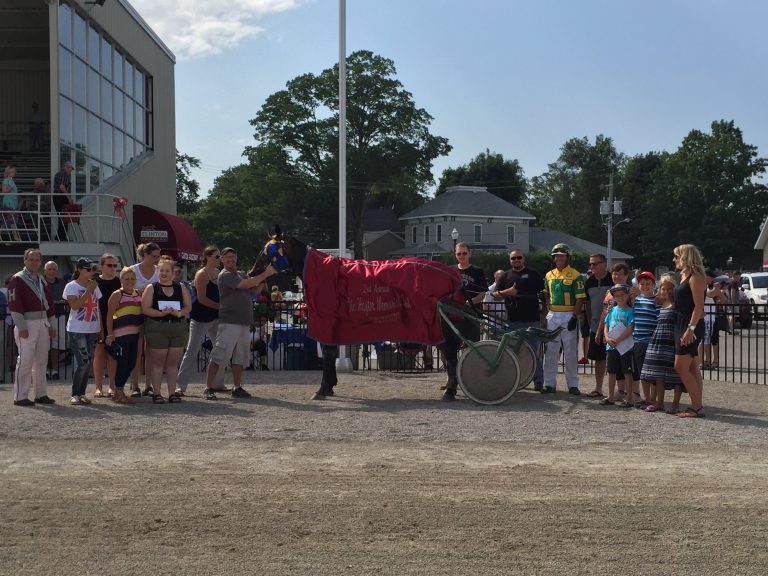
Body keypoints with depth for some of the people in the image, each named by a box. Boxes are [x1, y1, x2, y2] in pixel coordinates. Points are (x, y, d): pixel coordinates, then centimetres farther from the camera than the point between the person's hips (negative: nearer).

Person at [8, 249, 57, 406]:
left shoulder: (41, 280, 17)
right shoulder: (17, 279, -6)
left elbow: (49, 303, 20)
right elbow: (14, 304, -13)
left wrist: (50, 325, 15)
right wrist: (21, 327, -18)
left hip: (43, 323, 8)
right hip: (27, 324, -7)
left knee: (41, 360, 10)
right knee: (25, 360, -8)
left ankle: (41, 394, 17)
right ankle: (20, 396, -4)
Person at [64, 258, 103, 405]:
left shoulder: (94, 286, 12)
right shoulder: (72, 286, -3)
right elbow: (74, 305, -17)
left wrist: (101, 329, 12)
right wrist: (88, 290, -18)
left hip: (92, 330, 6)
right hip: (77, 330, -6)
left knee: (88, 362, 5)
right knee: (83, 361, -14)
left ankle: (82, 393, 12)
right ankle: (75, 395, -5)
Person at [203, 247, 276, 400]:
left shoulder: (241, 274, 21)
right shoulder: (225, 275, -7)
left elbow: (254, 288, 13)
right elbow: (246, 284, -17)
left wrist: (264, 278, -5)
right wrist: (265, 274, -13)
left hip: (244, 322, 9)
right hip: (229, 322, -8)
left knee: (240, 357, 11)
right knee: (218, 357, -9)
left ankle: (237, 388, 17)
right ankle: (208, 388, -7)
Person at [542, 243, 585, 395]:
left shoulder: (575, 276, -5)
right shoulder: (549, 275, 11)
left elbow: (580, 299, -8)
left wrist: (574, 318, -16)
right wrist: (544, 315, 10)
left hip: (569, 316, -5)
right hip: (552, 316, 5)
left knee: (571, 352, 1)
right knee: (550, 352, 6)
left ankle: (573, 384, 9)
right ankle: (549, 383, 12)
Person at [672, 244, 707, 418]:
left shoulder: (695, 278, -13)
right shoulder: (683, 276, 15)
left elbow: (698, 306, -19)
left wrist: (690, 328, -25)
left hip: (692, 326, -10)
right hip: (682, 325, 10)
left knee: (680, 366, -11)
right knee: (692, 368, 10)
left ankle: (696, 407, -8)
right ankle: (697, 406, 13)